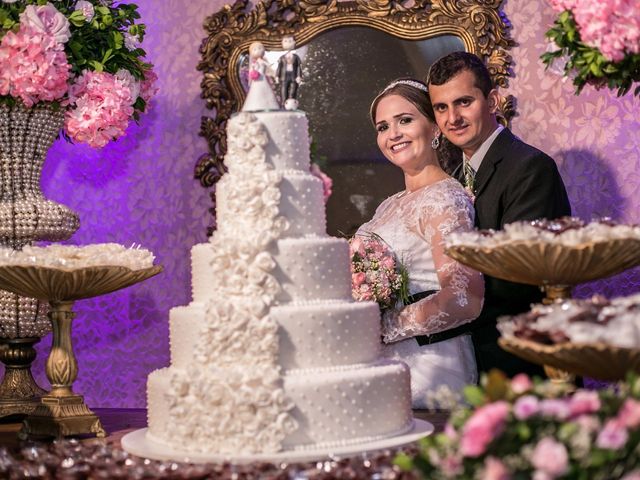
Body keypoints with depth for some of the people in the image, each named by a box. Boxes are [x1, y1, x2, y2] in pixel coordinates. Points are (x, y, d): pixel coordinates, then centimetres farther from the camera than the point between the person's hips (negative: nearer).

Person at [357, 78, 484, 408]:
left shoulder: (444, 199, -12)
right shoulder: (391, 206, 15)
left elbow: (464, 299, -22)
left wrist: (380, 327, -18)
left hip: (426, 371, -7)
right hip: (383, 365, 7)